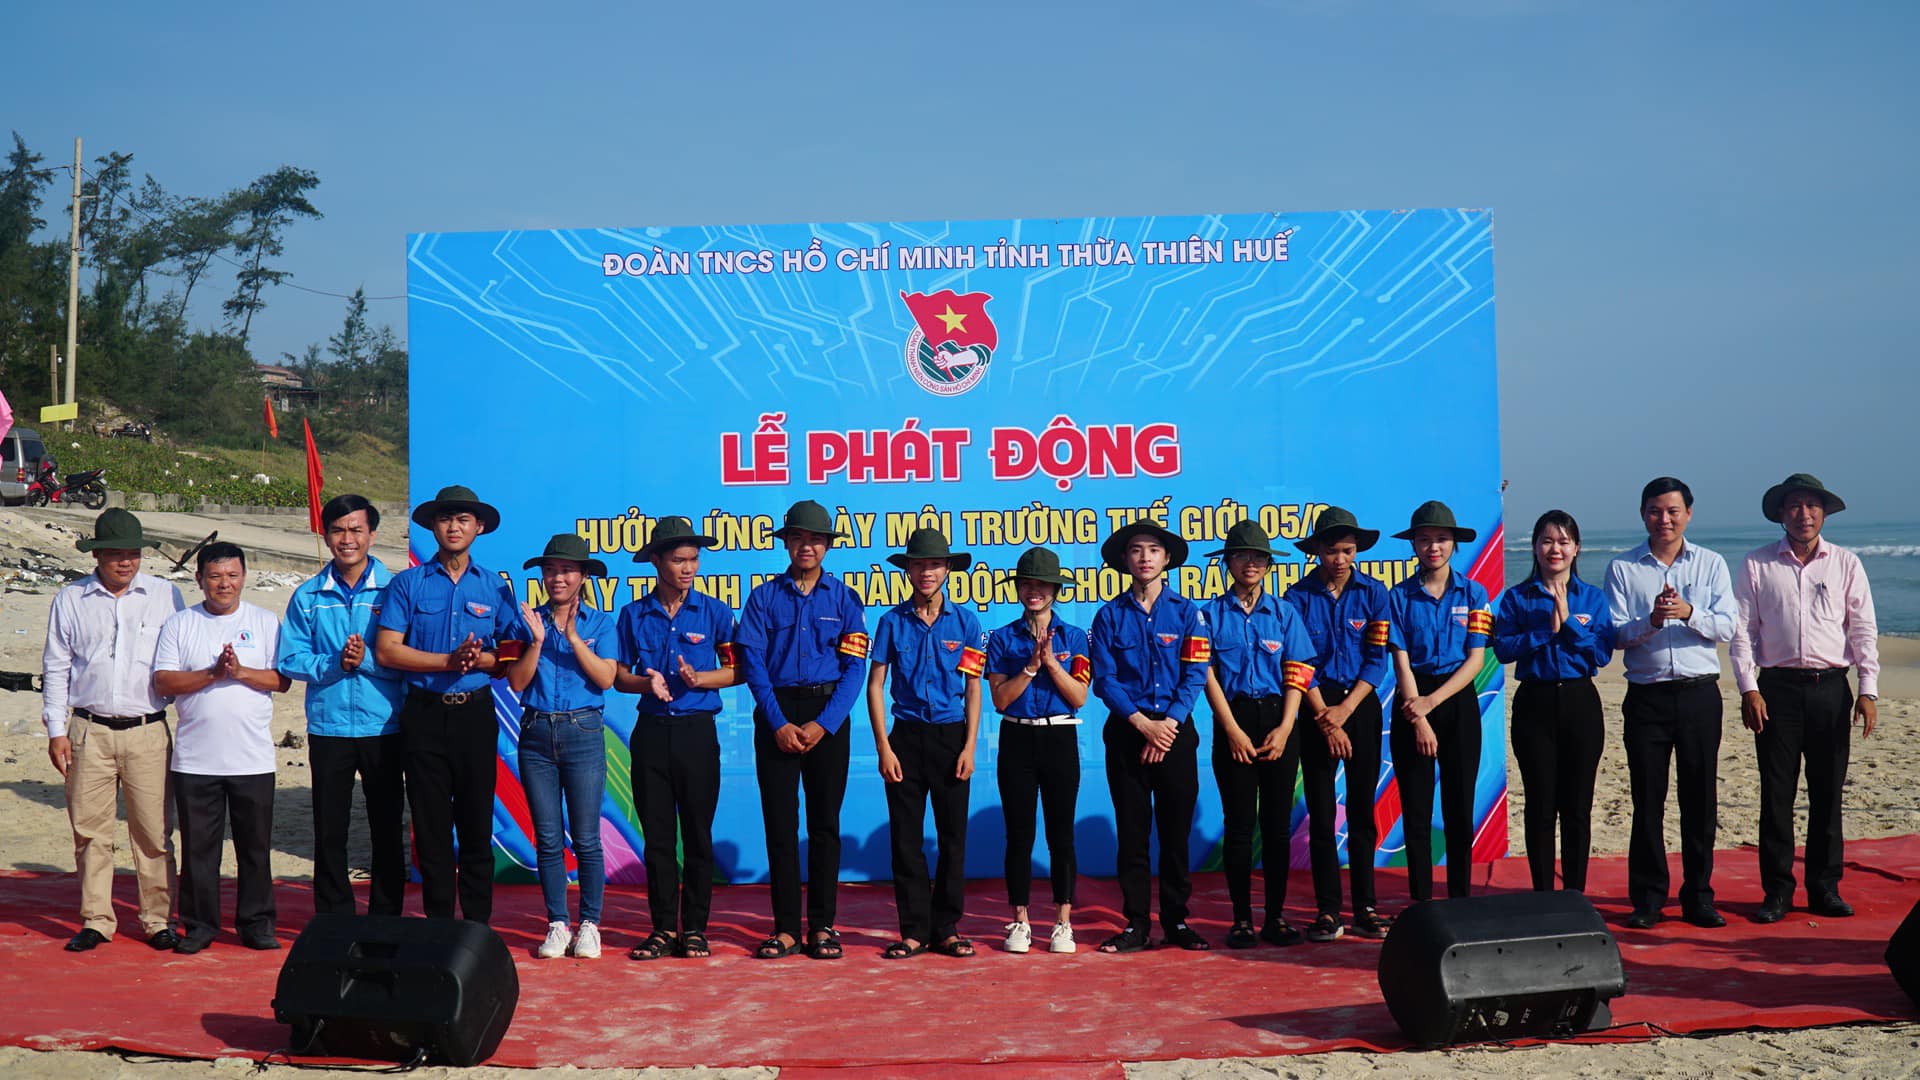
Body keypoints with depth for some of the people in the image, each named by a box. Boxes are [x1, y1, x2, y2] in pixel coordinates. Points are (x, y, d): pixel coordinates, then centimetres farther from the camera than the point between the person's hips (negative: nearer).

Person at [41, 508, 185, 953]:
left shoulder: (165, 596, 6)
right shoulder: (70, 601, 8)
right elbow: (55, 668, 11)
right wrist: (56, 730, 5)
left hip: (148, 732, -1)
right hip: (90, 731, 1)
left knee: (154, 830, 0)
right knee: (90, 830, 3)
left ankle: (159, 919, 10)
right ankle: (96, 920, 14)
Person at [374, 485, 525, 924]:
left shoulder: (496, 587, 9)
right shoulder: (408, 583, 6)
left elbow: (515, 654, 7)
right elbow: (386, 650, -3)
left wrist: (480, 660, -14)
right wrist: (448, 661, -12)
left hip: (475, 712, 0)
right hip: (424, 713, 0)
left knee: (477, 822, 2)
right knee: (431, 824, 4)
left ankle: (479, 927, 10)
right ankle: (438, 924, 12)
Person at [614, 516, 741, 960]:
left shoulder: (714, 613, 1)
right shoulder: (634, 615, 6)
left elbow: (735, 671, 2)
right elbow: (619, 676, 8)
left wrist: (698, 678, -15)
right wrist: (646, 683, -12)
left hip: (697, 729, -1)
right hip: (651, 732, 1)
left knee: (697, 833, 2)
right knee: (657, 835, 4)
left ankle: (695, 927, 10)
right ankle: (664, 927, 12)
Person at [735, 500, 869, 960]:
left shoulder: (844, 598, 5)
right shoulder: (764, 597, 7)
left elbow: (854, 668, -1)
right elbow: (753, 664, -1)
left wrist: (822, 724, -12)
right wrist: (779, 724, -12)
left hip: (828, 716, 0)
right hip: (776, 716, 0)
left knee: (824, 822, 3)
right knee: (780, 822, 0)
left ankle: (823, 926, 9)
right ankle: (786, 927, 5)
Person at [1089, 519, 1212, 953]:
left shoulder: (1187, 612, 4)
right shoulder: (1110, 615, 5)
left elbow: (1195, 676, -2)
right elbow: (1104, 678, -1)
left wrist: (1169, 724, -13)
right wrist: (1142, 723, -12)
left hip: (1176, 731, 0)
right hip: (1127, 733, 0)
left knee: (1176, 829, 4)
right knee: (1131, 830, 2)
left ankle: (1176, 921, 13)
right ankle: (1136, 924, 8)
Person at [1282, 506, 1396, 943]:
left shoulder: (1373, 593, 1)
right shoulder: (1299, 597, -2)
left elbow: (1377, 659, -2)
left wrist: (1345, 710, -11)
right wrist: (1325, 719, -10)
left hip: (1360, 706, 1)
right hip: (1316, 709, -1)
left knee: (1362, 809, 4)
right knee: (1321, 812, 0)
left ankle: (1365, 907, 10)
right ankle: (1328, 910, 5)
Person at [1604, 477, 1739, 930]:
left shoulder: (1711, 564, 8)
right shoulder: (1622, 568, 6)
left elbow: (1728, 625, -2)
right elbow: (1615, 634, -1)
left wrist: (1689, 613, -19)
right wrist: (1651, 621, -19)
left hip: (1699, 693, 1)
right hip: (1647, 695, -1)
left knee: (1700, 797, 3)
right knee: (1647, 798, 1)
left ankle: (1698, 896, 13)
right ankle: (1648, 899, 9)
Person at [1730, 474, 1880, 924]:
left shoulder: (1846, 564, 8)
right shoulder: (1757, 565, 5)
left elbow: (1864, 630, 6)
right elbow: (1742, 630, 3)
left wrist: (1868, 690, -2)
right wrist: (1748, 689, -6)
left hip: (1831, 688, 1)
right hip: (1777, 688, -1)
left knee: (1828, 793, 4)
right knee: (1776, 793, 0)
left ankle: (1824, 887, 14)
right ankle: (1777, 890, 7)